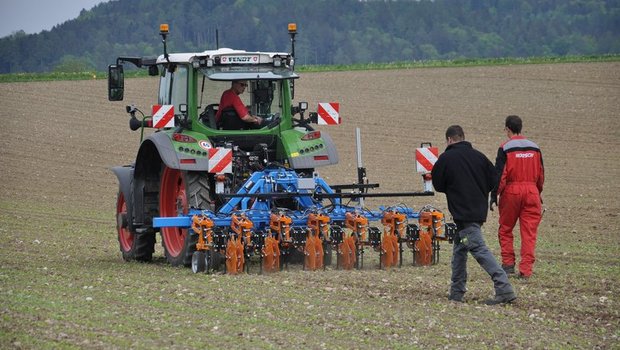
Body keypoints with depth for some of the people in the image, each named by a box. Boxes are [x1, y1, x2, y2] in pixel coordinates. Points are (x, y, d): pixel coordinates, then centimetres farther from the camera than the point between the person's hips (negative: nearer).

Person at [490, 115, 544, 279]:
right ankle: (526, 269, -3)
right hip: (531, 192, 3)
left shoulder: (505, 148, -5)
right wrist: (539, 193, 27)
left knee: (505, 229, 13)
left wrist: (494, 196, -5)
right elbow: (541, 174, 16)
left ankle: (508, 263, 10)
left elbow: (499, 174, -8)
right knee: (529, 232, 2)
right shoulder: (534, 148, 9)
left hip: (511, 192, -3)